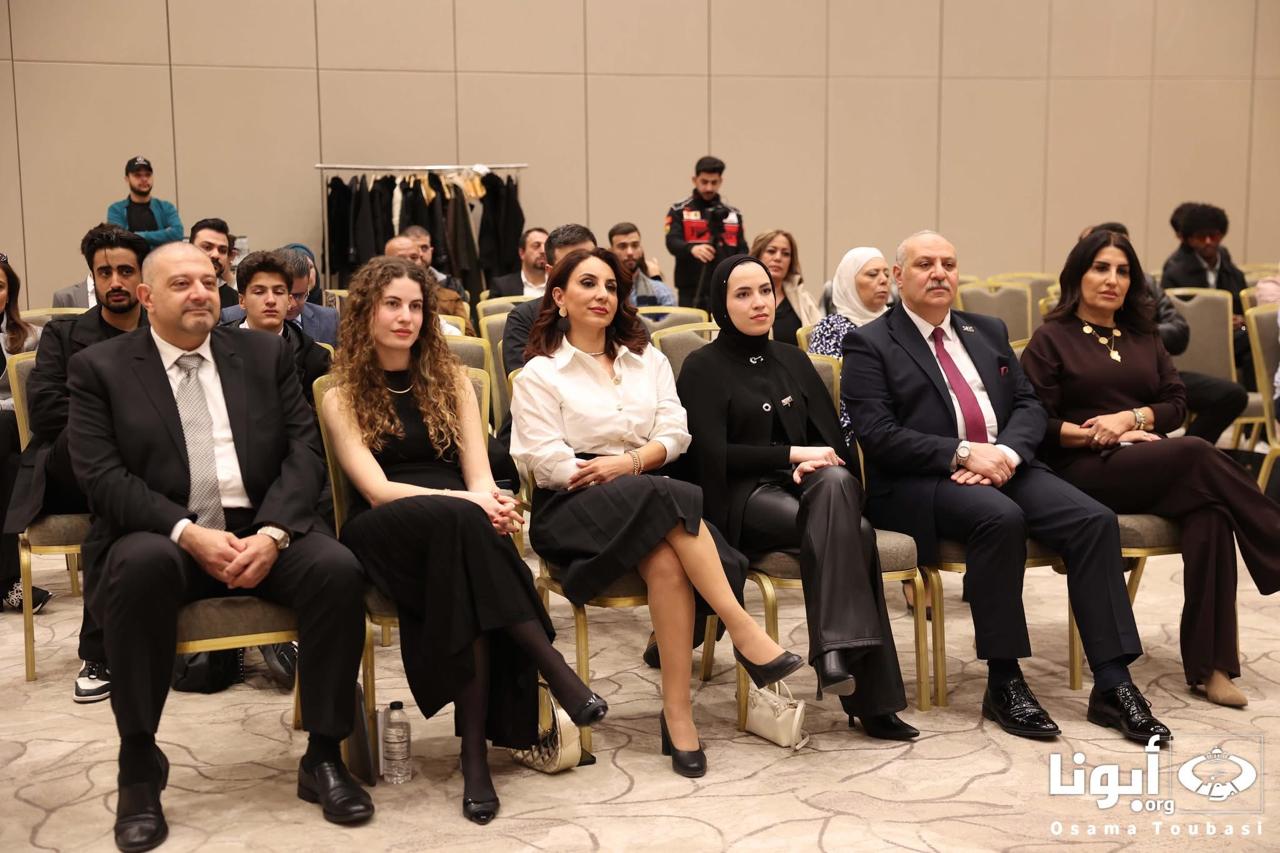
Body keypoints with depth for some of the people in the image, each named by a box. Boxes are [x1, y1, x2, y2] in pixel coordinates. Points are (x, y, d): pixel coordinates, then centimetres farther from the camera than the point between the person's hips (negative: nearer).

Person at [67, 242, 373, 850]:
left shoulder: (265, 354, 12)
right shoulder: (100, 367, 6)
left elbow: (305, 451, 4)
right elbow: (100, 474, -5)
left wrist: (271, 533, -14)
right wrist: (188, 532, -20)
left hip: (261, 532, 2)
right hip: (160, 537, -2)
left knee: (337, 568, -27)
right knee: (142, 565, -36)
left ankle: (323, 755, -11)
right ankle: (139, 763, -19)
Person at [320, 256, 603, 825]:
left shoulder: (450, 380, 16)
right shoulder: (342, 399, 7)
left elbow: (479, 476, 7)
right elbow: (377, 489, -7)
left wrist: (487, 500, -19)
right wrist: (466, 503, -23)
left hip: (455, 527, 2)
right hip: (388, 533, -2)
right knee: (460, 519, -37)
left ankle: (476, 749, -37)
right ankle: (554, 668, -38)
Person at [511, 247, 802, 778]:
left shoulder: (647, 360, 21)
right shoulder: (539, 375, 7)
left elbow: (676, 434, 10)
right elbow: (548, 464, -5)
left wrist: (629, 462, -11)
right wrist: (628, 476, -10)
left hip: (647, 501, 4)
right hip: (573, 511, -3)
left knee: (667, 562, -34)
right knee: (669, 499, -35)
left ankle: (677, 710, -33)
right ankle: (745, 635, -35)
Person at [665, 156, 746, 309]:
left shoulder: (733, 213, 15)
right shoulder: (679, 210, 4)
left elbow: (742, 249, 13)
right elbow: (672, 242, -10)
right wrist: (692, 248, -31)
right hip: (691, 290, -3)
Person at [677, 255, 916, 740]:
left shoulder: (791, 360, 21)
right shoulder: (703, 368, 4)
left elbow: (830, 436, 16)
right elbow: (712, 453, -7)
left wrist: (816, 464, -8)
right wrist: (793, 454, -11)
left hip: (806, 481, 4)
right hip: (743, 498, -4)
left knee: (835, 483, -34)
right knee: (850, 531, -32)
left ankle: (835, 649, -36)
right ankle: (870, 695, -34)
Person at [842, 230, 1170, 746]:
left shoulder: (988, 331, 21)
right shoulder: (870, 344, 3)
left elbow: (1029, 405, 13)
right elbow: (877, 433, -9)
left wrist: (1006, 452, -9)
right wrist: (963, 453, -17)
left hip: (1005, 467, 6)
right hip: (919, 483, -5)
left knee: (1094, 520, -19)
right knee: (1000, 518, -35)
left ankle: (1112, 683, -15)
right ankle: (1003, 683, -22)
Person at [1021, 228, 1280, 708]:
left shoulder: (1143, 338, 23)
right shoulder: (1052, 340, 7)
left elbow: (1177, 403, 12)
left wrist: (1130, 419, -7)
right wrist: (1098, 435, -14)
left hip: (1152, 467, 5)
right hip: (1085, 472, -4)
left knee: (1210, 508, -29)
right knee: (1197, 454, -31)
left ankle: (1208, 665, -30)